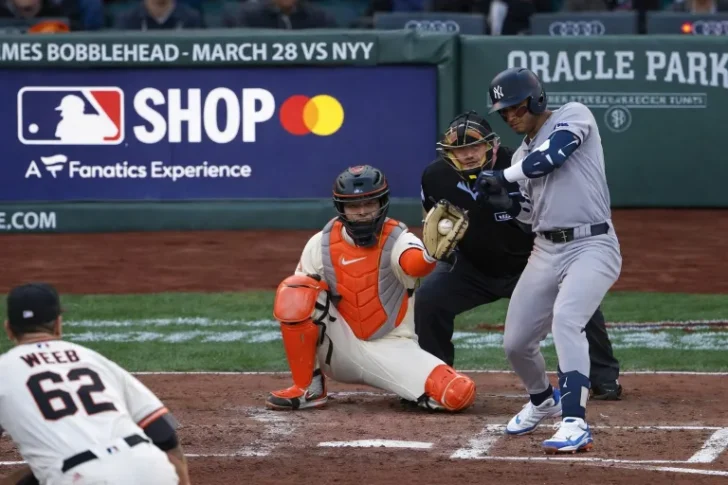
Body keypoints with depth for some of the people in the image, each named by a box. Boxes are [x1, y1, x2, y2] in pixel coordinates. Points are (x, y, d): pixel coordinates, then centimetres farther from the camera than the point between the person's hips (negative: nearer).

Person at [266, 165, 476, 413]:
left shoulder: (398, 241, -12)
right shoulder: (321, 244, -3)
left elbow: (415, 264, -38)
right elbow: (295, 306, 2)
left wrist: (432, 252, -61)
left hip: (392, 349, -2)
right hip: (340, 351, 2)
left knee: (459, 393, -25)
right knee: (294, 292, -22)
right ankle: (307, 388, -10)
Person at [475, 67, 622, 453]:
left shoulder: (573, 116, -4)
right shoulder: (523, 154, 17)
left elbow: (552, 155, -22)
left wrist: (503, 176, -10)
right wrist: (506, 202, 2)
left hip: (591, 246, -8)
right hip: (546, 251, 8)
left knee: (566, 320, -31)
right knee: (516, 342, 9)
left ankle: (575, 425, -36)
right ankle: (543, 401, 41)